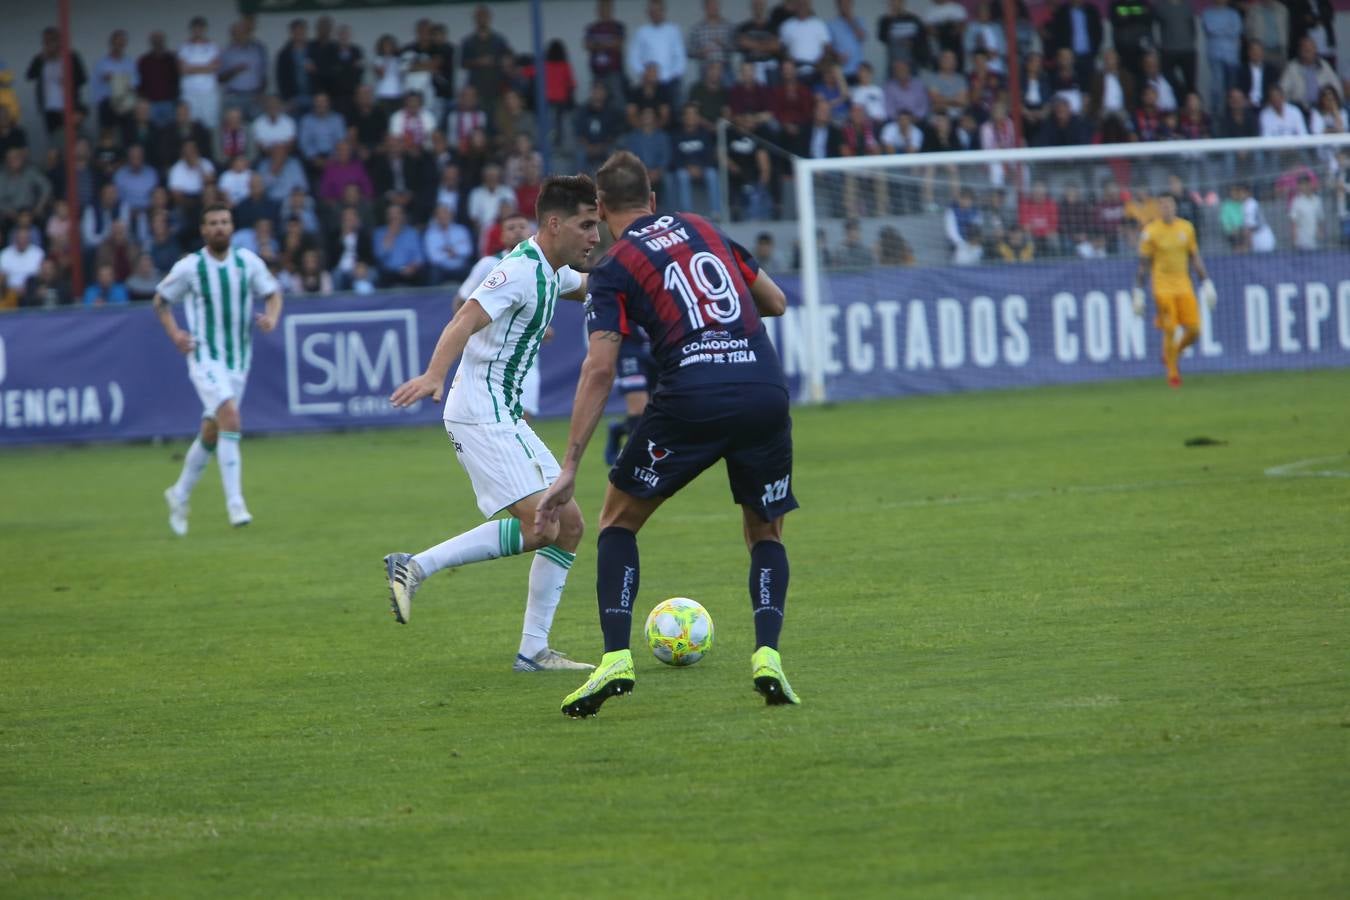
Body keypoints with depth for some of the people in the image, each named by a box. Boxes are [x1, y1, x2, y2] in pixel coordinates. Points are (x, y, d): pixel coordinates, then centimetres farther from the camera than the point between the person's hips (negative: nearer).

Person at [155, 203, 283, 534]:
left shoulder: (248, 262, 0)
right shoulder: (189, 267, -7)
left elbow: (273, 293, 11)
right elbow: (161, 300, 6)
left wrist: (271, 316, -11)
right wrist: (175, 333, -9)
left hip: (238, 358, 4)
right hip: (205, 357, -4)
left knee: (211, 432, 11)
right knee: (230, 418, -23)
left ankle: (180, 494, 33)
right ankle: (235, 505, -24)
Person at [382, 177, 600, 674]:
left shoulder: (552, 272, 13)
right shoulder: (521, 270, -17)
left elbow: (590, 288, 39)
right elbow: (465, 321, -31)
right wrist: (433, 376, -47)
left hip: (505, 415, 10)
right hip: (481, 413, -10)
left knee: (568, 523, 7)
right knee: (539, 527, -19)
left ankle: (533, 649, 9)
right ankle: (415, 567, -12)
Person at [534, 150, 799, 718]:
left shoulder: (613, 268, 7)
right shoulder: (702, 229, 20)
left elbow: (599, 371, -3)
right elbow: (776, 302, 26)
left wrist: (569, 469, -4)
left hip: (690, 399, -3)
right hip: (765, 389, 3)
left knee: (618, 521, 17)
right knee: (766, 533, 21)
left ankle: (616, 659, 2)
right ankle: (767, 655, -1)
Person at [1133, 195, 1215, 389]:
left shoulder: (1186, 228, 6)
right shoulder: (1151, 232, -5)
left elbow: (1195, 258, 13)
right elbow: (1143, 264, -2)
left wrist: (1206, 284, 10)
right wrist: (1138, 292, -4)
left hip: (1184, 286, 4)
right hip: (1163, 288, -4)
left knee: (1193, 331, -3)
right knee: (1169, 331, -7)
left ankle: (1171, 354, 25)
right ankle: (1172, 373, 10)